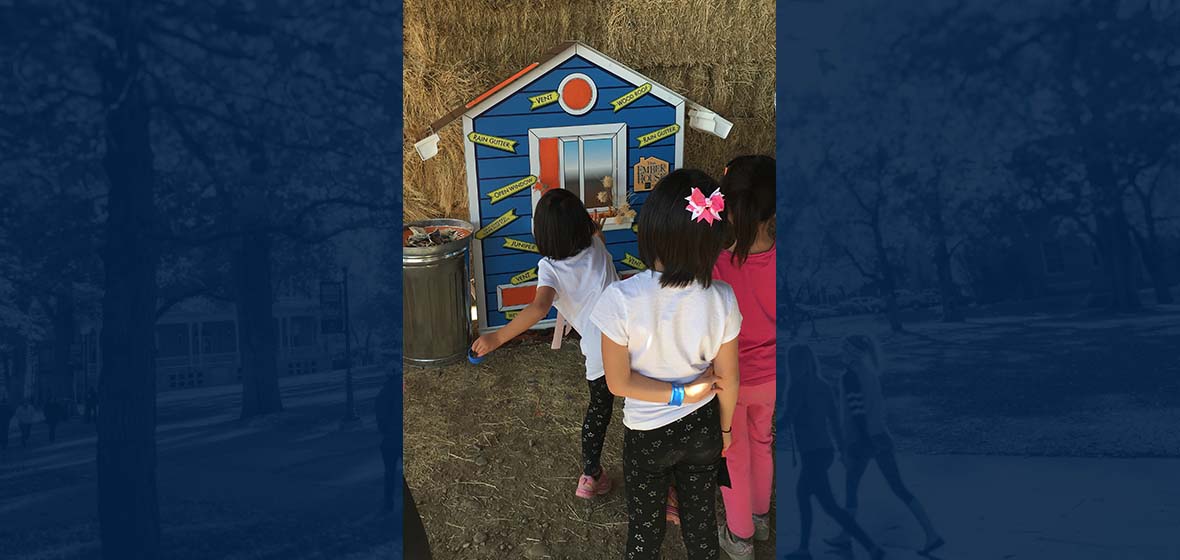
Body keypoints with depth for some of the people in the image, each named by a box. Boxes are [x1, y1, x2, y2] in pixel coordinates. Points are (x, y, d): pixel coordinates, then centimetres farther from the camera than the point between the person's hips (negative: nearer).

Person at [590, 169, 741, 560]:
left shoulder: (621, 299, -30)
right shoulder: (721, 299, -22)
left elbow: (618, 383, -21)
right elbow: (728, 380, -9)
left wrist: (679, 393, -13)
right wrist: (724, 428, 8)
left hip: (647, 435, -2)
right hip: (703, 429, 2)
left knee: (645, 524, 23)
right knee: (701, 518, 25)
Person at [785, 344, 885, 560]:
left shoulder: (797, 388, -15)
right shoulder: (823, 386, 7)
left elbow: (787, 420, -14)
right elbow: (834, 420, 11)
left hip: (812, 454, -8)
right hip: (825, 450, 8)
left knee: (830, 506, -5)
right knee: (801, 494, 23)